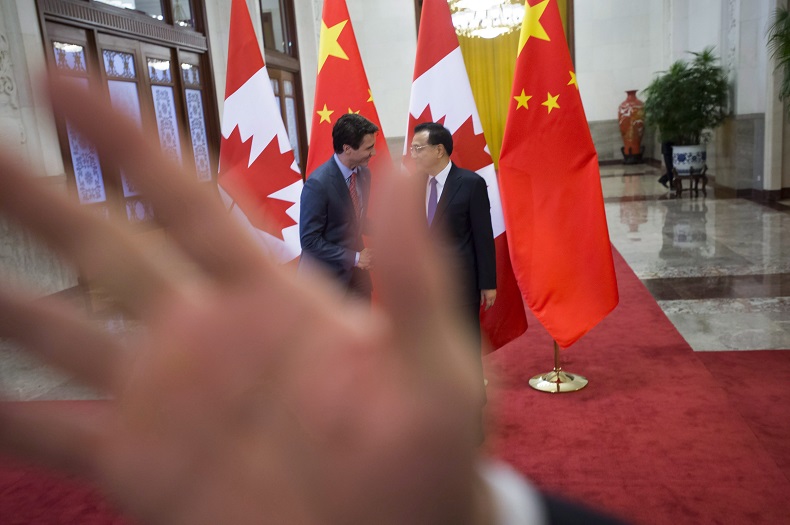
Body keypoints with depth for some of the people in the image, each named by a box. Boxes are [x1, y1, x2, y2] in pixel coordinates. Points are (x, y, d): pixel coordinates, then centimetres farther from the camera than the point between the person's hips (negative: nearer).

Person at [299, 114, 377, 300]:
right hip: (327, 271, -7)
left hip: (355, 266, 7)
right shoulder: (318, 184, -25)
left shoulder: (364, 173, -2)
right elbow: (309, 241, -22)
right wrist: (354, 257, -21)